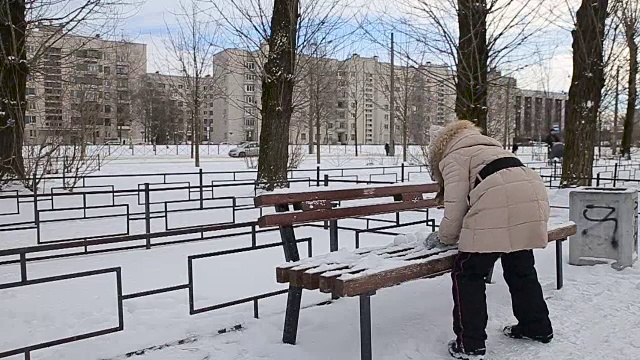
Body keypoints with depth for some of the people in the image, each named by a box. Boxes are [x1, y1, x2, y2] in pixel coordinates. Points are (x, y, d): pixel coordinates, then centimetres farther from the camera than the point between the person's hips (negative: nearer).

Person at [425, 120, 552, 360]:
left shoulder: (454, 155, 13)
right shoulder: (490, 147, 38)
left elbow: (456, 205, 2)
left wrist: (443, 238, 17)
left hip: (500, 207, -8)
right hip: (533, 199, 9)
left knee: (467, 274, 4)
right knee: (521, 268, 26)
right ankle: (538, 328, 39)